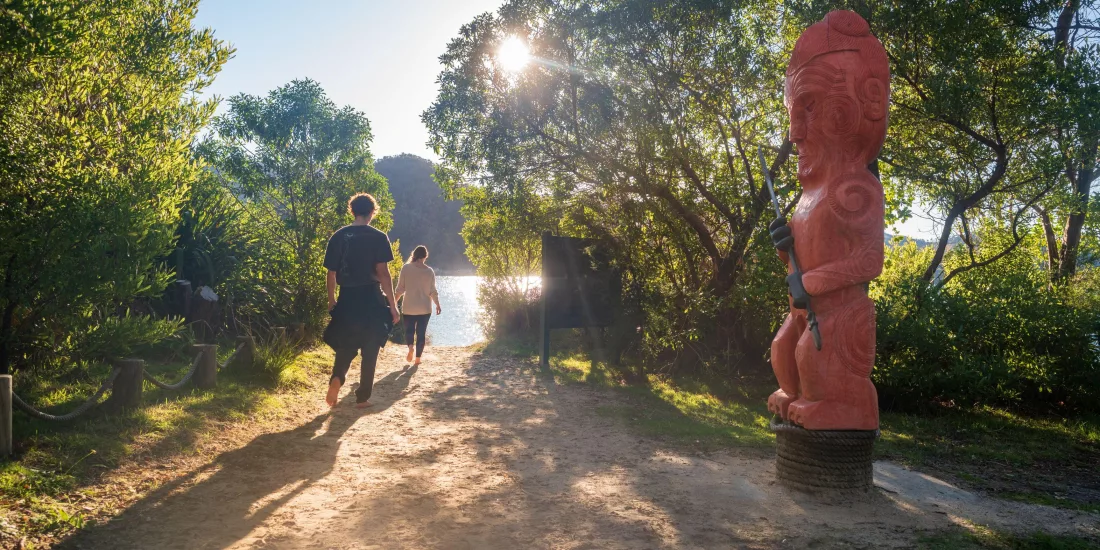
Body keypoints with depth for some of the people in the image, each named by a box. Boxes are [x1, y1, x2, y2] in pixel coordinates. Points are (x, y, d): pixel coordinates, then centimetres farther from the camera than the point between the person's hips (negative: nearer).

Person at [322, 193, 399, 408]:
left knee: (345, 346, 16)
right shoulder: (378, 237, -7)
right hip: (371, 300, -2)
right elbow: (383, 273, -11)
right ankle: (362, 397, 13)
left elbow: (331, 272, 5)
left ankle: (336, 378, -11)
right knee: (369, 350, 9)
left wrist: (331, 300, 17)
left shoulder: (338, 236, 3)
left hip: (347, 299, 3)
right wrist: (392, 304, -6)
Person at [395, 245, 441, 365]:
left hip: (409, 307, -1)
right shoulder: (429, 271, -2)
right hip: (425, 308, 1)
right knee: (421, 333, 8)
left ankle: (410, 347, -13)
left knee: (409, 330, 15)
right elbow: (433, 291, 0)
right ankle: (418, 359, 6)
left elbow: (400, 288, -3)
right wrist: (438, 305, 13)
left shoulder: (406, 268, -6)